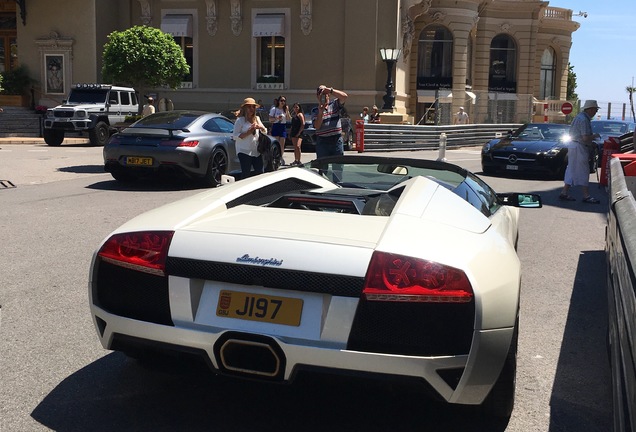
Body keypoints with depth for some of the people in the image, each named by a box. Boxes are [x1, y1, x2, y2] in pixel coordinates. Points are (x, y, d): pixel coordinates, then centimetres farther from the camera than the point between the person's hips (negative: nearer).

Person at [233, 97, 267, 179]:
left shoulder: (257, 119, 14)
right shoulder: (240, 120, -4)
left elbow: (265, 132, 18)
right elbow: (235, 136, -12)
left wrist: (260, 127, -4)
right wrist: (248, 132, -19)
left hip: (256, 151, 6)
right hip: (244, 151, -6)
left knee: (260, 172, 7)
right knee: (246, 173, -7)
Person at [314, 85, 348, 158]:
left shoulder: (335, 104, 7)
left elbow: (345, 96, -12)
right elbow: (317, 126, -6)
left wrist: (330, 90, -22)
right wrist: (320, 112, -19)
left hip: (337, 140, 0)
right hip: (322, 142, 0)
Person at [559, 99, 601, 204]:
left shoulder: (580, 117, 15)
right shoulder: (584, 120, -18)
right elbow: (585, 138, -23)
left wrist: (590, 142, 17)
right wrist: (594, 136, -4)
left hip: (573, 145, 10)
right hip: (579, 147, -10)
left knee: (572, 170, 12)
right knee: (583, 171, -5)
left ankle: (565, 193, 14)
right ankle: (586, 196, 0)